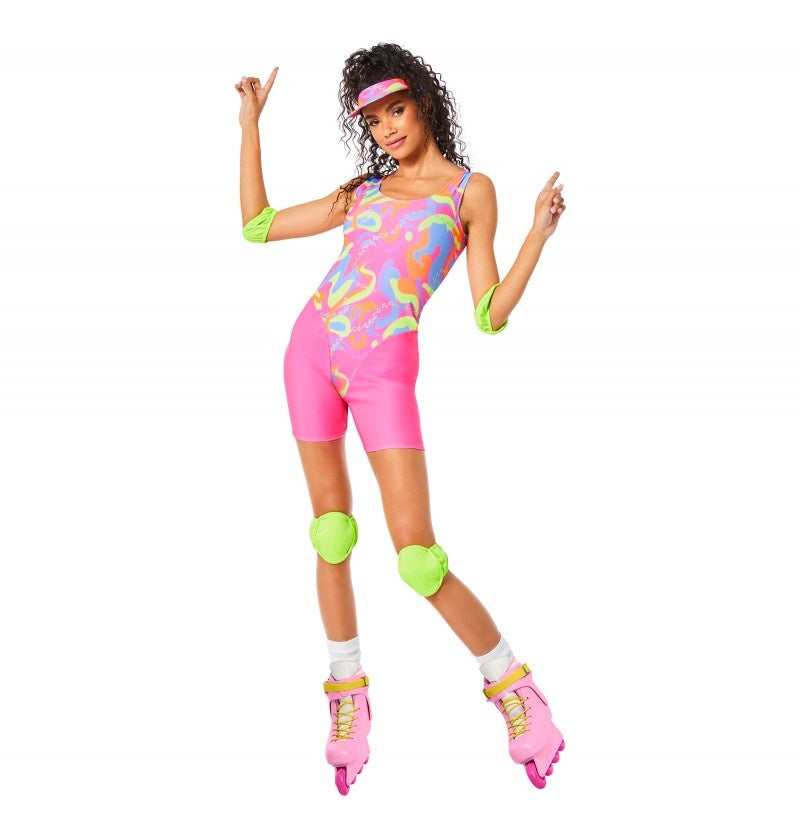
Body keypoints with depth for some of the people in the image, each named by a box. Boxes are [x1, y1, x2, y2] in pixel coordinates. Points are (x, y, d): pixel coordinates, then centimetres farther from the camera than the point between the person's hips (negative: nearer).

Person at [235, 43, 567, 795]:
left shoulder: (469, 190, 5)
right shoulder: (362, 191, 15)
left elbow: (490, 316, -1)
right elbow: (258, 225, 19)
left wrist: (539, 233, -13)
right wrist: (251, 126, 17)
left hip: (383, 370, -4)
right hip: (312, 350, 5)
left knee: (417, 556, -11)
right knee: (332, 531, 7)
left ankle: (514, 688, 8)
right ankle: (348, 695, 21)